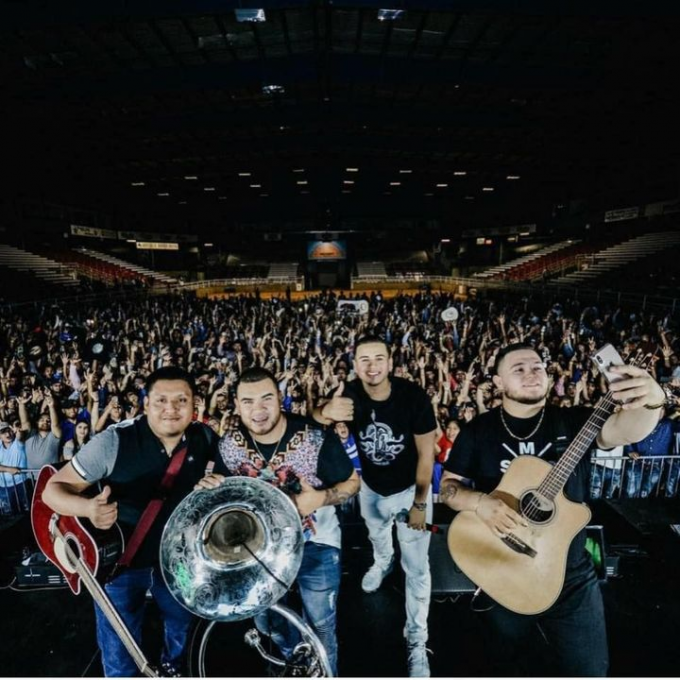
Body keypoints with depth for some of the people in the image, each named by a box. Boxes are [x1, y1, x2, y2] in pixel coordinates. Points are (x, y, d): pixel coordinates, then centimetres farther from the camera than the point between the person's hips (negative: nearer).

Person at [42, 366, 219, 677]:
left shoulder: (204, 438, -16)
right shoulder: (114, 442, -26)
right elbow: (53, 488, -20)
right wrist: (87, 507, -40)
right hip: (120, 560, -3)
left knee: (180, 626, 29)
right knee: (119, 654, 14)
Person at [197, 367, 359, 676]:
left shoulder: (317, 438, -27)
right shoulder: (229, 444, -15)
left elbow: (352, 482, -14)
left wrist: (320, 498, -31)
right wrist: (210, 486, -21)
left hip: (315, 543, -4)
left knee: (319, 625, 10)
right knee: (265, 617, 26)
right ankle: (289, 662, 59)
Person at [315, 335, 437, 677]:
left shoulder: (413, 395, -30)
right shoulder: (350, 393, -24)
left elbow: (426, 451, -21)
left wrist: (420, 502, -16)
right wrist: (326, 412, -54)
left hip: (409, 488, -3)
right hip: (370, 487, 4)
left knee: (416, 567, 4)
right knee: (376, 535, 32)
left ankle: (416, 641, 26)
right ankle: (383, 561, 68)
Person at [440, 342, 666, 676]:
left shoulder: (573, 422, -6)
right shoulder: (478, 431, -7)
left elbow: (625, 429, -25)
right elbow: (447, 486, -5)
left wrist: (651, 400, -45)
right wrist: (480, 502, -25)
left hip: (570, 578, 0)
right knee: (510, 663, 22)